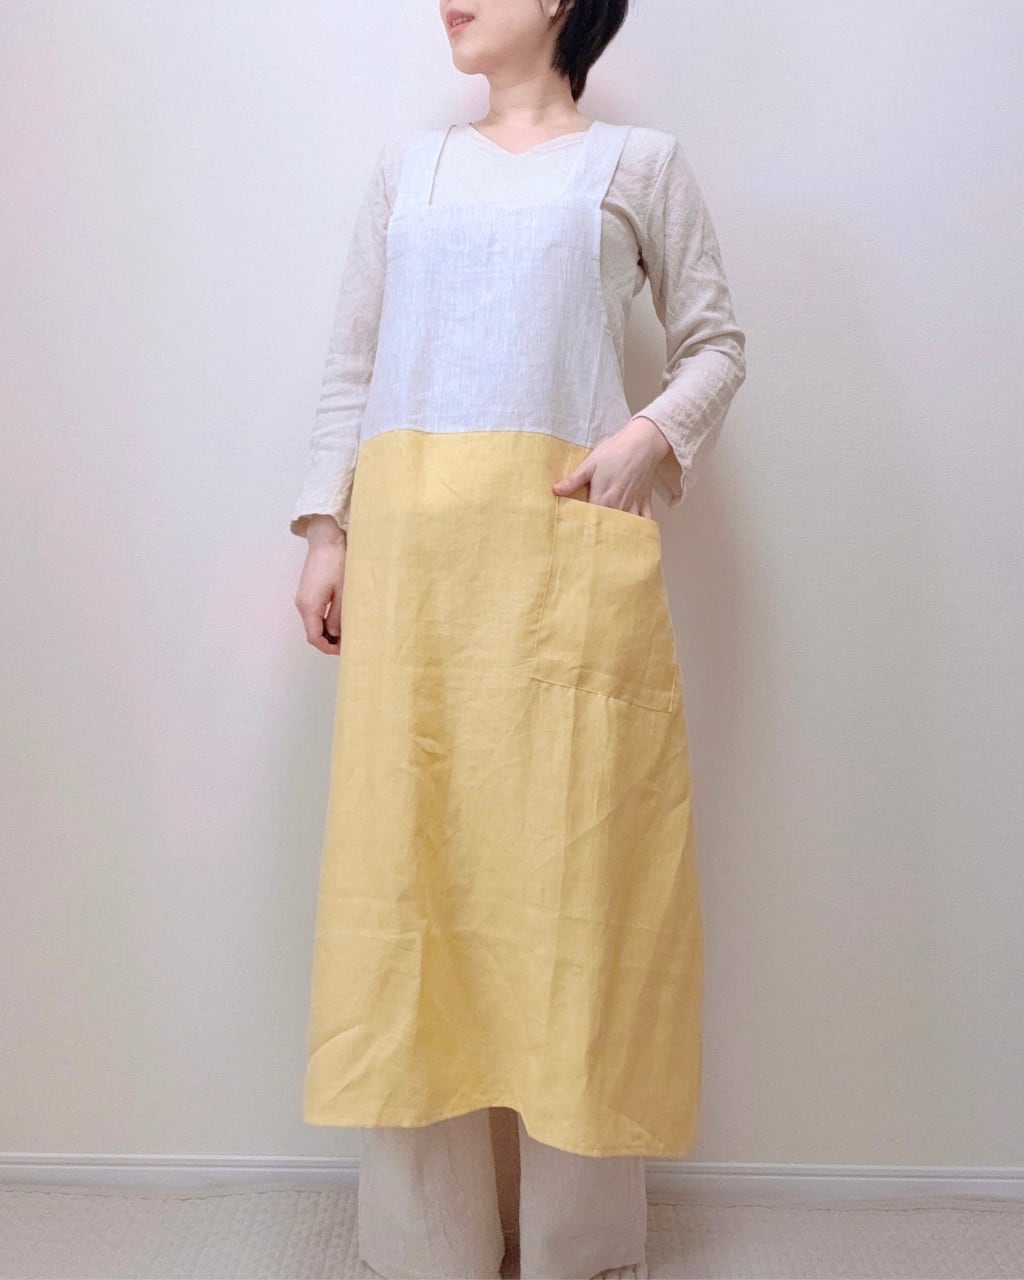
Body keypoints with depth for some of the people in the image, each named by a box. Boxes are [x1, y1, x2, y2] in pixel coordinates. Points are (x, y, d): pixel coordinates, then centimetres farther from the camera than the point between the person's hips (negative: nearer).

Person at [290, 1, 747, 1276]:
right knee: (403, 854, 1)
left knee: (567, 856, -2)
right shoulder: (406, 166, 21)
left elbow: (715, 344, 13)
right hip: (408, 549, 3)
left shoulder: (637, 162, 12)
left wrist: (652, 436, -7)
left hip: (562, 548, -3)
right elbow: (353, 363, 16)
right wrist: (325, 530, 6)